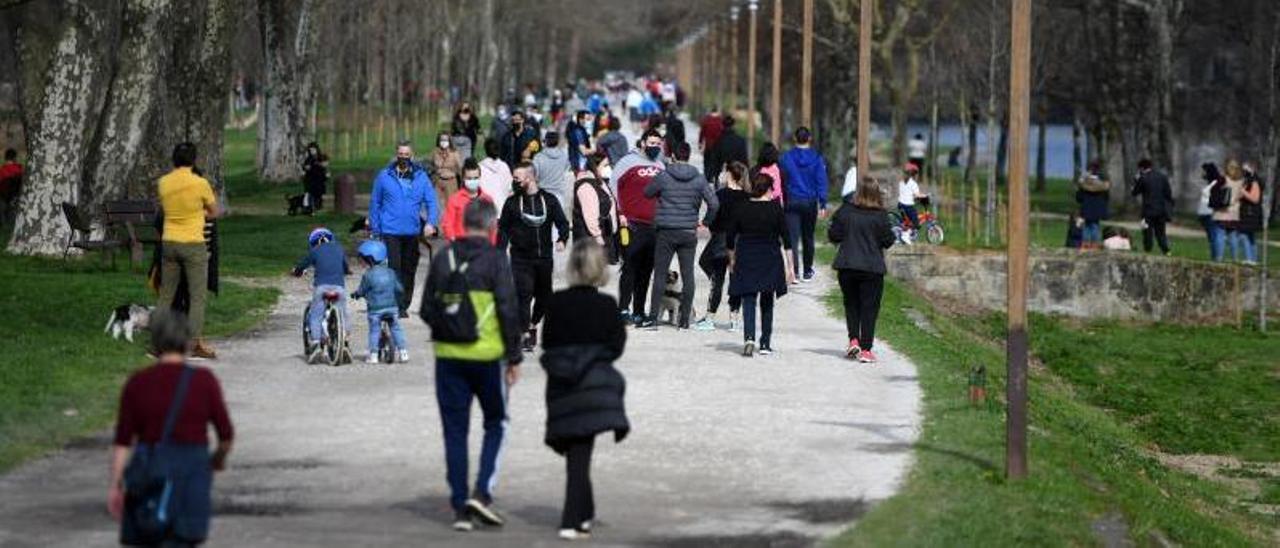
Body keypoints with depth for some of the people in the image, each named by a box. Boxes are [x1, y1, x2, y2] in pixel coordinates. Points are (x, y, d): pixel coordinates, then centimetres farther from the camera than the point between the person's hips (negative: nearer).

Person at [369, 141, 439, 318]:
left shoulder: (421, 176, 4)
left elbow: (431, 201, 1)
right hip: (390, 232, -2)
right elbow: (375, 203, 6)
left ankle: (403, 305, 21)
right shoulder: (384, 176, 1)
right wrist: (375, 230, 3)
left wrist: (430, 222, -16)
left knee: (409, 270, 9)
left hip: (412, 232, 2)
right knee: (394, 268, -11)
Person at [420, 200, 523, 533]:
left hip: (449, 356, 3)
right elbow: (509, 311, -11)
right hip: (487, 356, -3)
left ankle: (460, 506, 8)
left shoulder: (444, 257, 3)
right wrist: (514, 357, -4)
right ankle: (482, 492, -3)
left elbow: (427, 310, 7)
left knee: (455, 431, 9)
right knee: (495, 424, 13)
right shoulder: (495, 259, -8)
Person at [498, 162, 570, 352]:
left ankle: (533, 324, 37)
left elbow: (562, 222, 3)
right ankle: (526, 335, -13)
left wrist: (562, 239, -17)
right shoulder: (512, 203, 2)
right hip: (521, 259, -2)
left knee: (544, 296, 12)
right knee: (524, 294, -14)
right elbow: (503, 229, 4)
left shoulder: (549, 200, 3)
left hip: (544, 257, 2)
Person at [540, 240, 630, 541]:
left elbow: (547, 343, 3)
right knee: (580, 454, -3)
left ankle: (583, 514, 26)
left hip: (561, 386, 3)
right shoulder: (605, 305, -7)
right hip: (593, 384, -3)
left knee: (575, 453, 17)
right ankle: (572, 522, -10)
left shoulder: (555, 303, 0)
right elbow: (615, 347, -5)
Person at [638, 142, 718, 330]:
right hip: (689, 233, 2)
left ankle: (654, 317, -2)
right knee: (688, 275, 7)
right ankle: (684, 319, 7)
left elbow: (647, 193, 7)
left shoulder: (663, 177, -6)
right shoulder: (699, 179, 0)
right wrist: (705, 221, 10)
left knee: (660, 274, 3)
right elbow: (714, 203, -4)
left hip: (666, 231, -2)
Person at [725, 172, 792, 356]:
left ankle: (749, 338, -23)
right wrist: (790, 267, 0)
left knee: (748, 300, -1)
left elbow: (729, 238, 4)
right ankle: (765, 344, 15)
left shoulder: (740, 209, -1)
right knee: (767, 303, 13)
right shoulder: (776, 209, -5)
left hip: (746, 260, 0)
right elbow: (786, 240, -5)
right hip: (770, 260, 0)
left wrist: (732, 260, 19)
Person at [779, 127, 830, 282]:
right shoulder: (816, 158, -3)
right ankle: (807, 271, 25)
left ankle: (794, 270, -21)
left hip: (792, 201, -1)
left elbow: (782, 181, 1)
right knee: (808, 237, 15)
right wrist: (823, 205, -4)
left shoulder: (786, 157, -3)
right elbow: (821, 181, -5)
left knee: (793, 238, -5)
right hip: (810, 202, 1)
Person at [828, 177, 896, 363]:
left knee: (851, 304, 20)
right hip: (872, 268, -2)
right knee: (869, 307, 3)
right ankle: (865, 349, -1)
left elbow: (833, 236, 0)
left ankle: (853, 339, 6)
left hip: (846, 266, 2)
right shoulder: (880, 216, -8)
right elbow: (888, 241, -4)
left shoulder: (845, 211, -3)